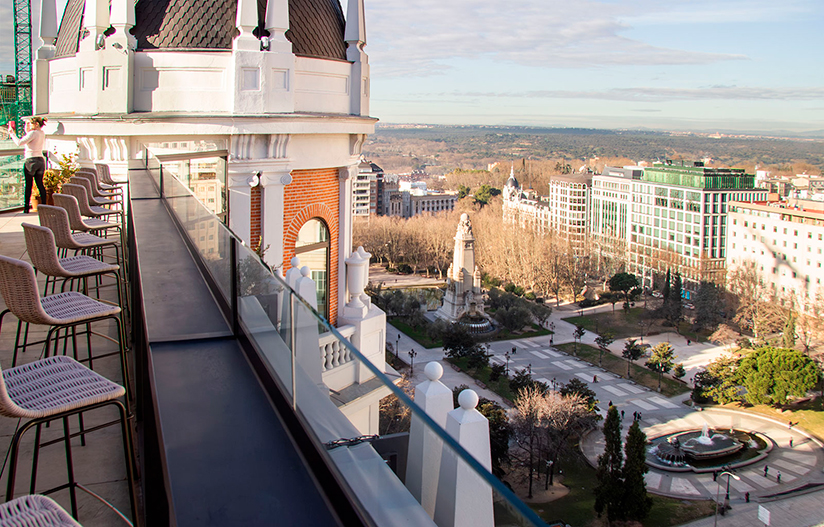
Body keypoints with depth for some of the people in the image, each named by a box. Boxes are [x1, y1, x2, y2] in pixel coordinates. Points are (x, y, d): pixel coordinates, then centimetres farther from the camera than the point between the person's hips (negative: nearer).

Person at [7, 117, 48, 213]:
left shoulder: (33, 133, -13)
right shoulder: (42, 133, 9)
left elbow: (19, 143, -16)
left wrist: (12, 133, -6)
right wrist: (27, 130, 20)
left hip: (31, 160, -7)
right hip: (40, 160, 7)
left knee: (28, 185, 0)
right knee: (40, 184, 9)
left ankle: (26, 207, 3)